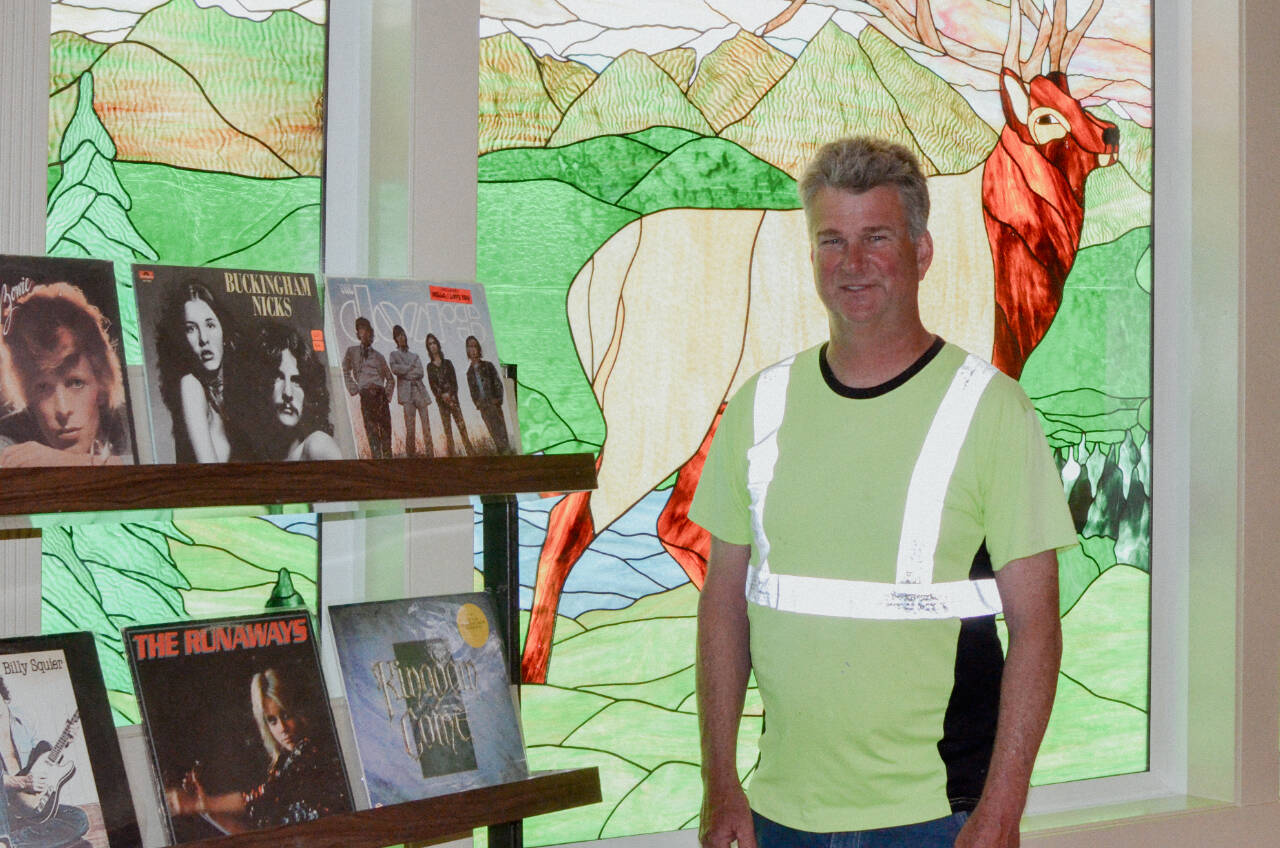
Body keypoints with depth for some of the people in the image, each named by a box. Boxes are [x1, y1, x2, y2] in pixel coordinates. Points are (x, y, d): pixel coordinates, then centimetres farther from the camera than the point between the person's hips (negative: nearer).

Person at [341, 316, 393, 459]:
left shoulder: (378, 356, 22)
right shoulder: (352, 351, 15)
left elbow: (390, 378, 27)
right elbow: (345, 372, 14)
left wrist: (388, 394, 12)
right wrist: (354, 389, 2)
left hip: (381, 395, 3)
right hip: (366, 393, -3)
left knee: (385, 428, -2)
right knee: (371, 427, -11)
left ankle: (387, 457, 0)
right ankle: (376, 457, -15)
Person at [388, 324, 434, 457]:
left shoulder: (415, 356, 23)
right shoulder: (394, 354, 15)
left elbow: (421, 373, 7)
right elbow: (394, 368, -5)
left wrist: (405, 371, -3)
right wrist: (411, 368, 1)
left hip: (420, 391, 3)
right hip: (406, 392, -3)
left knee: (425, 423, -4)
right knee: (410, 426, -12)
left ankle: (430, 453, -5)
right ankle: (411, 453, -11)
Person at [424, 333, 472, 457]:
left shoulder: (447, 363, 11)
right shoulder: (430, 366, 10)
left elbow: (454, 380, 4)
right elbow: (432, 385, 3)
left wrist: (450, 395, -11)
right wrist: (442, 395, -12)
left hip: (452, 396, -1)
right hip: (441, 400, 1)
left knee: (461, 425, -10)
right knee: (447, 429, -2)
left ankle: (470, 452, -12)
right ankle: (452, 454, -2)